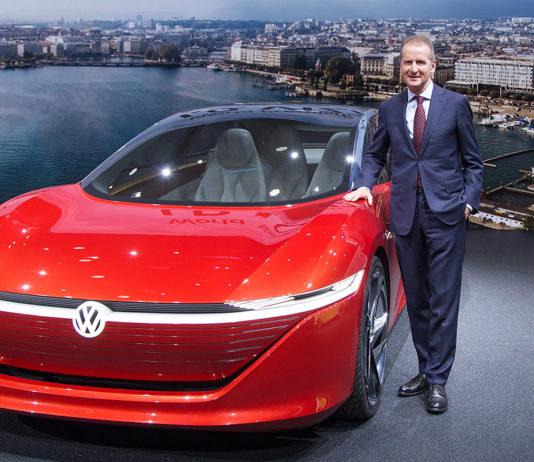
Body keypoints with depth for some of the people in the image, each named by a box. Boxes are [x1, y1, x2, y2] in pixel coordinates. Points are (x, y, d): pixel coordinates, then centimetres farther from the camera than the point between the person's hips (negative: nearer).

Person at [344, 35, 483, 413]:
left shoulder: (455, 104, 2)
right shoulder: (390, 109, 10)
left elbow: (473, 161, 5)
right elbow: (376, 155, 20)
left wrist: (469, 200, -6)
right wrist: (365, 184, 2)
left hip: (446, 213, -3)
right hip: (405, 213, 3)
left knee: (443, 301, -2)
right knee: (416, 300, 11)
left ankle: (438, 380, 7)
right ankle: (425, 371, 23)